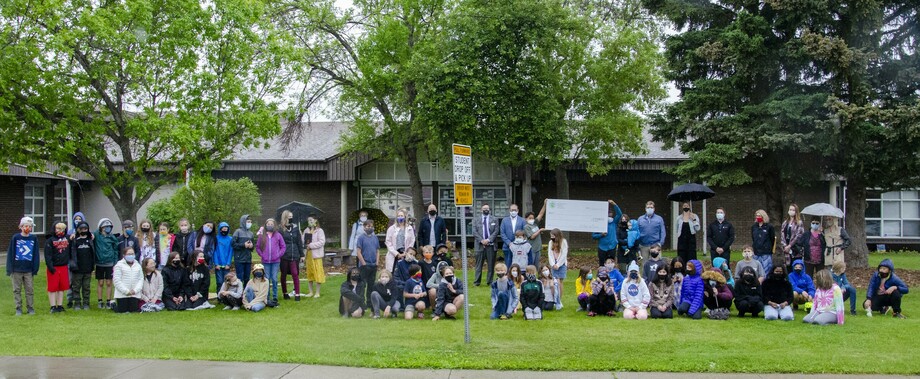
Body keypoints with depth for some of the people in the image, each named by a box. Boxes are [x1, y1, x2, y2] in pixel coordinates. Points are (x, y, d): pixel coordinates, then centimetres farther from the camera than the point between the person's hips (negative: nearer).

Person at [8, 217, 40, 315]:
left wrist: (35, 268, 0)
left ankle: (30, 307, 14)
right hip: (17, 269, 0)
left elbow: (36, 254, 4)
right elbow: (10, 253, -1)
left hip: (28, 269, 1)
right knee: (17, 290, 6)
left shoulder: (34, 238, 1)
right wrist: (9, 268, -5)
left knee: (30, 289, 5)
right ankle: (18, 308, 15)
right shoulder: (15, 238, -2)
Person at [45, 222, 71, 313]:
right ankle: (53, 307, 4)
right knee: (52, 288, 0)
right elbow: (47, 254, -10)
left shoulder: (67, 239, 9)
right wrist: (50, 266, -16)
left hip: (64, 267, 5)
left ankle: (60, 306, 16)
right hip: (54, 267, -5)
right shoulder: (50, 240, -6)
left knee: (62, 287, 9)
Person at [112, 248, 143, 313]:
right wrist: (126, 291, -13)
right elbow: (116, 281, -7)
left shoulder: (138, 266, 13)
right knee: (122, 310, -2)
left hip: (135, 294, 3)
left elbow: (141, 279, 7)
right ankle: (114, 304, 28)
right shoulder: (119, 265, -1)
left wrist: (135, 290, -9)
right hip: (122, 294, -3)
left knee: (134, 310, -4)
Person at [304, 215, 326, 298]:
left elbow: (322, 242, -14)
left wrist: (311, 245, -17)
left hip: (316, 254, -6)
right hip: (308, 254, 6)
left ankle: (317, 292, 6)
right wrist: (305, 245, -11)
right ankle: (310, 292, 19)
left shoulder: (319, 231, -5)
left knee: (317, 273, -2)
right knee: (309, 273, 10)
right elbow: (303, 241, 11)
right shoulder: (306, 231, 13)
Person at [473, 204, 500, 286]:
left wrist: (488, 240, -11)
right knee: (479, 264, 1)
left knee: (491, 265, 2)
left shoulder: (494, 220, 10)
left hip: (491, 245, 0)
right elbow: (474, 231, 2)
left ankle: (490, 281, 8)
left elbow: (496, 231, 1)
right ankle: (477, 282, 4)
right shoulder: (476, 220, 10)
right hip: (480, 245, 0)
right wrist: (481, 240, -10)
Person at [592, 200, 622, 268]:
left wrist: (614, 204, -22)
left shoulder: (614, 222, 4)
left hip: (612, 247, 0)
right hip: (602, 248, 0)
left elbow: (619, 214, -10)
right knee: (602, 266, 5)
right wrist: (601, 235, -14)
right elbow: (593, 236, 4)